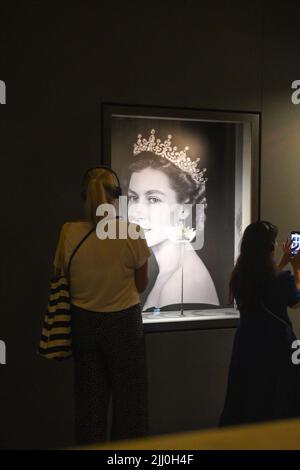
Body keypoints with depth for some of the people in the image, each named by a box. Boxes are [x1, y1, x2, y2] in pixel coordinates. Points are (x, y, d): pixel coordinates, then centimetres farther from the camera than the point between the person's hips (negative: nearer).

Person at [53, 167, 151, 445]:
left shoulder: (70, 232, -11)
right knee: (128, 398, 13)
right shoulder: (132, 233, -14)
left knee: (89, 399, 15)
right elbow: (141, 284, -2)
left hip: (83, 321, 2)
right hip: (124, 321, -2)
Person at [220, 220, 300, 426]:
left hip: (247, 342, 5)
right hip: (276, 345, -5)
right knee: (276, 401, 12)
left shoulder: (239, 275, -7)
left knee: (245, 398, 18)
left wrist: (283, 262, 19)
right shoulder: (282, 278, -22)